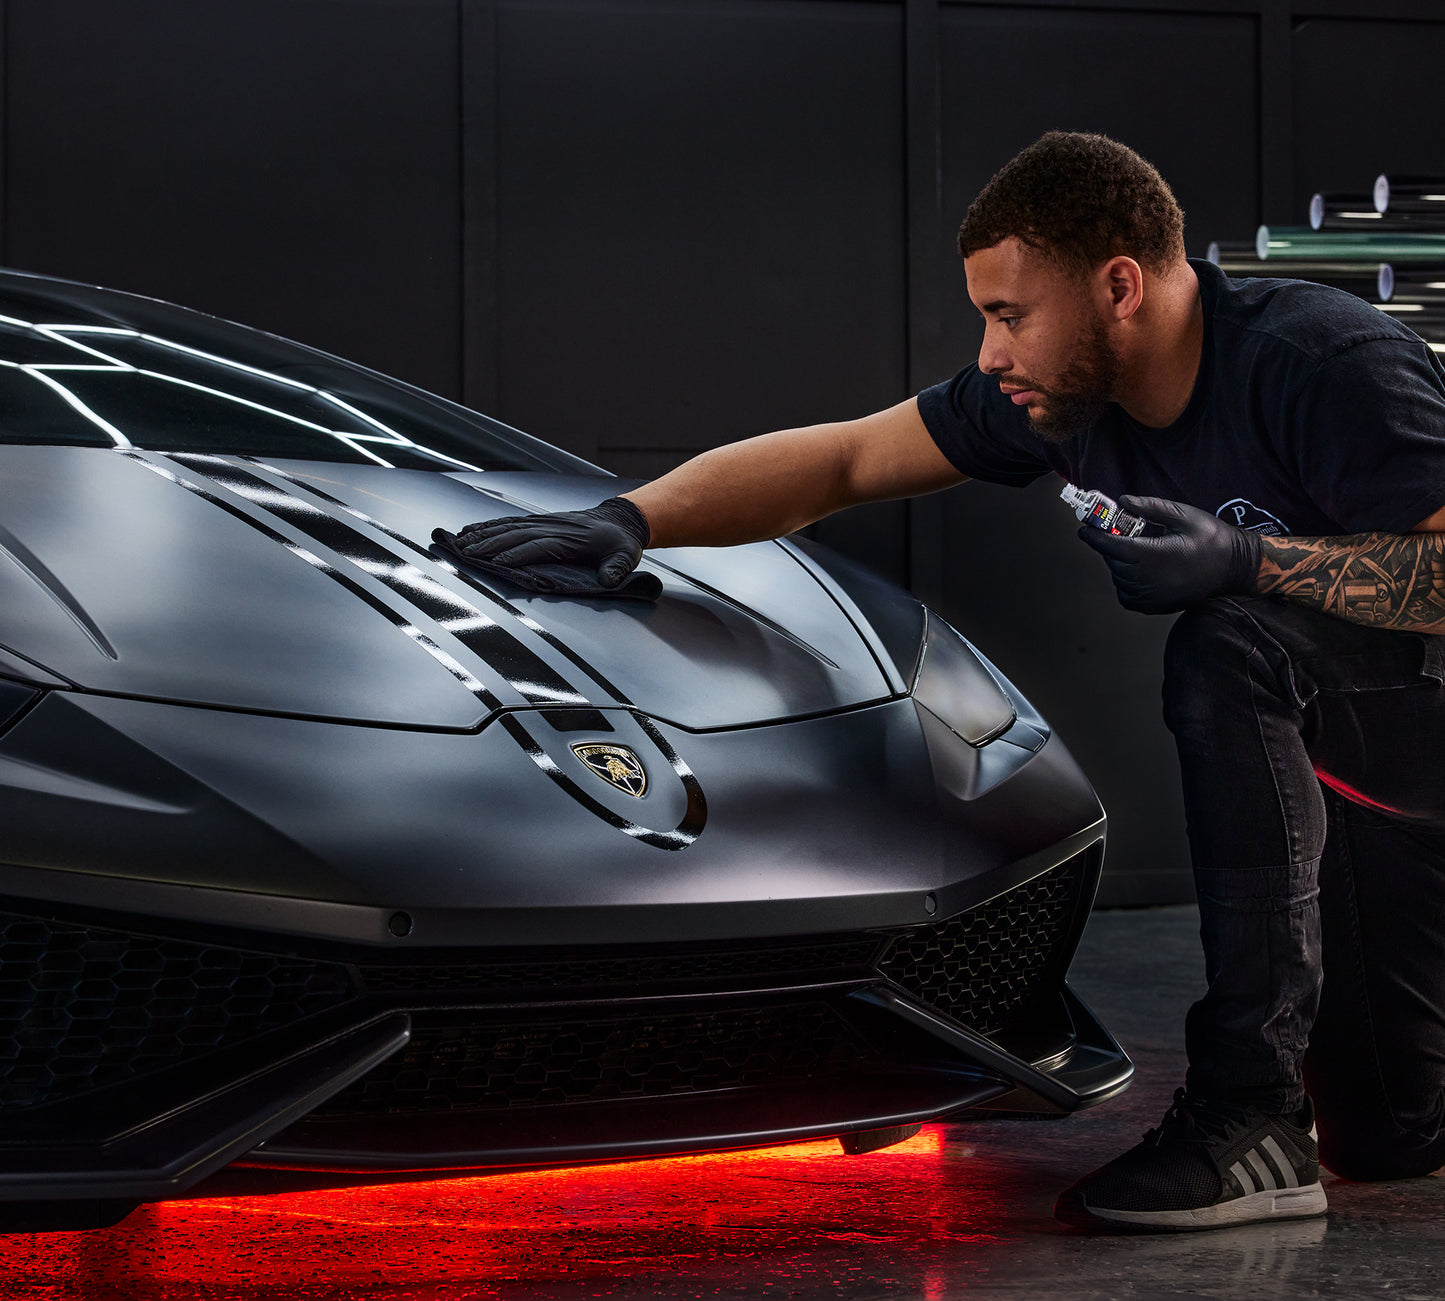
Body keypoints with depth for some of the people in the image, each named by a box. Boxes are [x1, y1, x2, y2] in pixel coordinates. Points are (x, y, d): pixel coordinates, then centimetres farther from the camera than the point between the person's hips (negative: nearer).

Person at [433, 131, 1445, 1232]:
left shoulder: (1319, 363, -27)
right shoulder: (1062, 397, -5)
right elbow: (836, 459, -2)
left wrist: (1249, 560, -35)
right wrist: (631, 520, -13)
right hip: (1345, 752, 7)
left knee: (1229, 648, -34)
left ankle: (1252, 1118, -31)